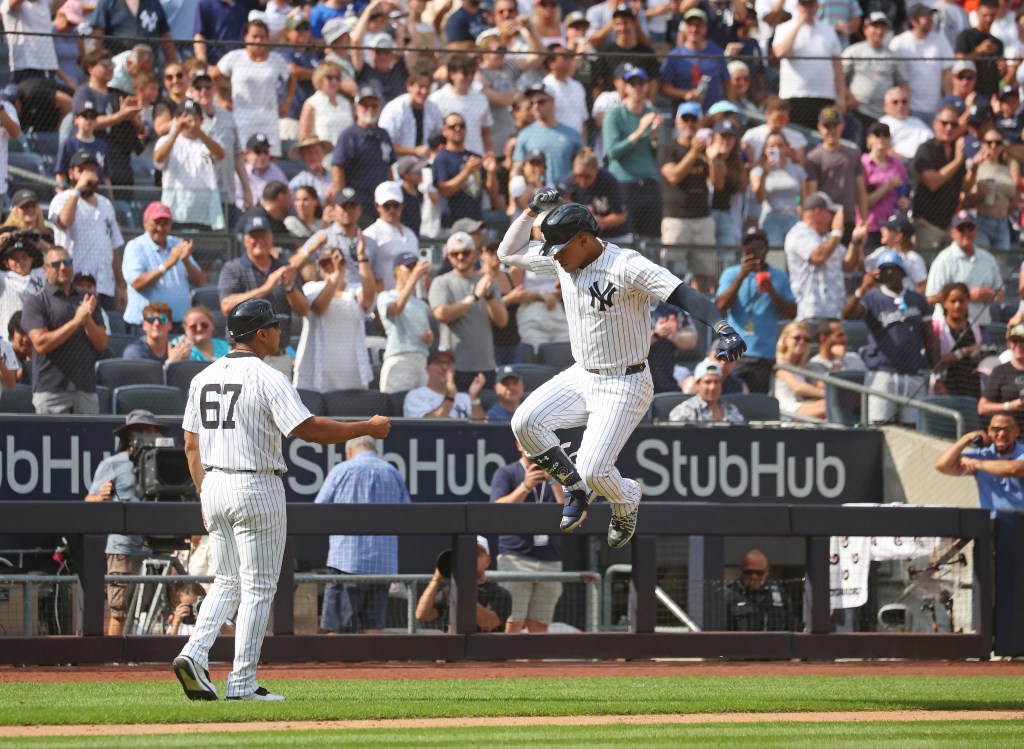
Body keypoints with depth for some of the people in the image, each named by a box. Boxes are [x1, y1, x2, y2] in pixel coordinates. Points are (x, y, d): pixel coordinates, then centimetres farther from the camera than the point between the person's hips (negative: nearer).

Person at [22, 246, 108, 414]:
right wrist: (76, 321, -13)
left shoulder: (87, 300, 15)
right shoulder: (36, 302, 2)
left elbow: (102, 344, 10)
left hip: (86, 389, 4)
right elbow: (41, 344, -11)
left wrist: (88, 320, -9)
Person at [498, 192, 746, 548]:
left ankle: (627, 499, 21)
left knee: (592, 470, -17)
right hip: (581, 376, 7)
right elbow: (509, 252, 14)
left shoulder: (627, 266, -22)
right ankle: (577, 489, 12)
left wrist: (722, 328, -48)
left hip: (624, 386, -7)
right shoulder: (562, 261, 1)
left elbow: (682, 294, -33)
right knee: (525, 422, -12)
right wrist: (533, 210, -1)